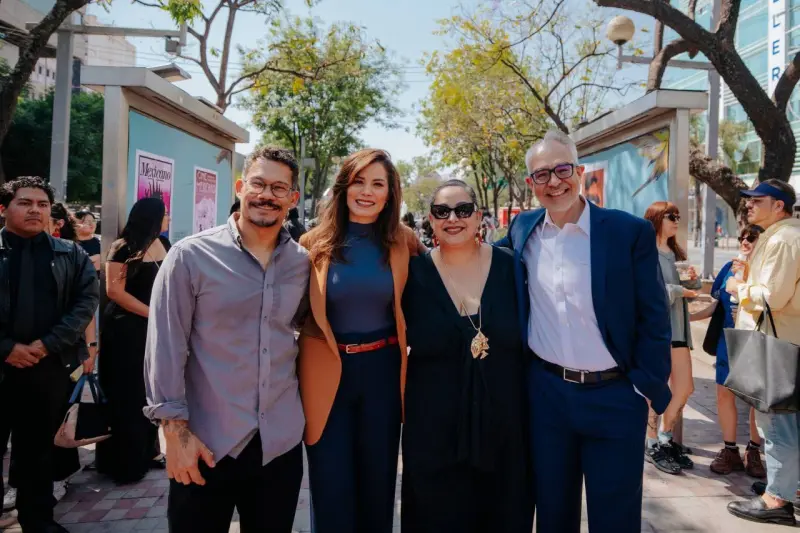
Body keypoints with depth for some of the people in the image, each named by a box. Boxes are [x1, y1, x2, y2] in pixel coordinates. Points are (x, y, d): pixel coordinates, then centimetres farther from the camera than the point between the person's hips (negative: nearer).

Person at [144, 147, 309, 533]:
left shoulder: (303, 263, 2)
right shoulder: (190, 256, -9)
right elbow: (165, 348, -9)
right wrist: (175, 429, -11)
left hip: (281, 444, 4)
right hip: (206, 444, -3)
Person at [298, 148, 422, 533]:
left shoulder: (403, 244, -1)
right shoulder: (315, 243, -4)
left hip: (382, 371, 1)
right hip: (327, 374, -1)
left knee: (378, 483, 17)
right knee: (331, 493, 8)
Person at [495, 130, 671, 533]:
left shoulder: (631, 232, -9)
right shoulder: (523, 229, 2)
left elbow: (654, 319, -7)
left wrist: (646, 388, -9)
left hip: (614, 397, -2)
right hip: (545, 392, 3)